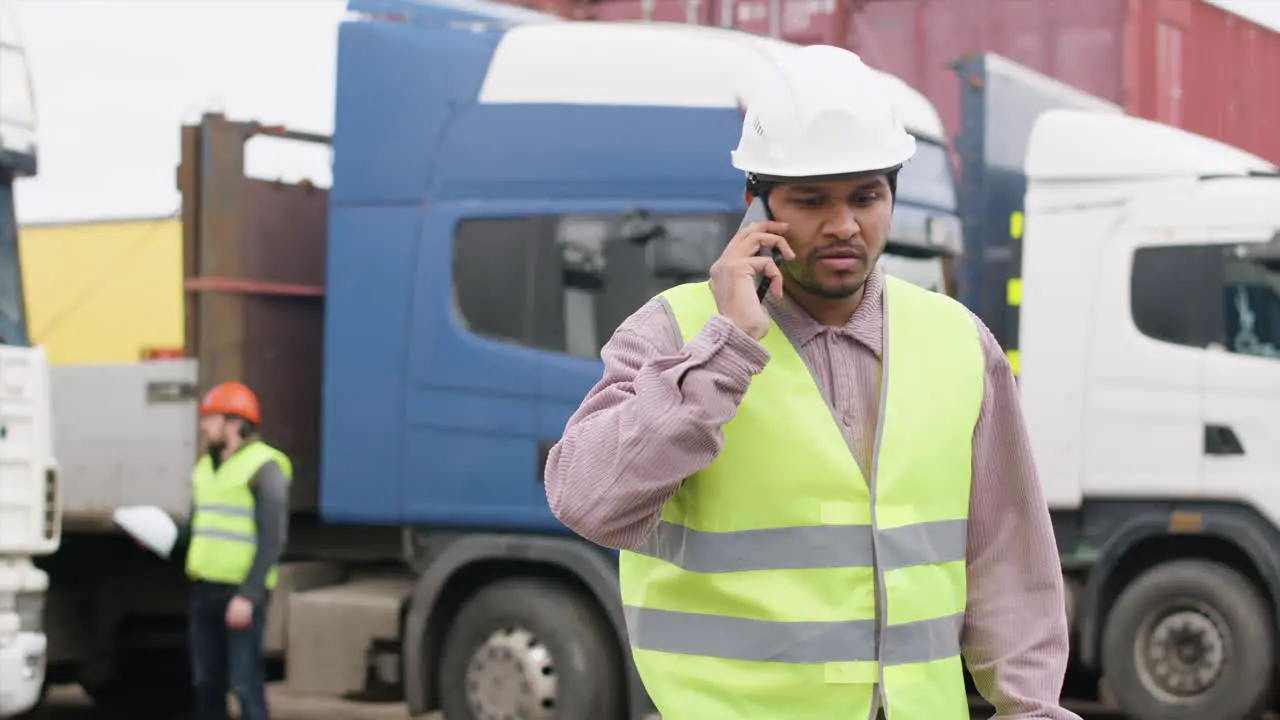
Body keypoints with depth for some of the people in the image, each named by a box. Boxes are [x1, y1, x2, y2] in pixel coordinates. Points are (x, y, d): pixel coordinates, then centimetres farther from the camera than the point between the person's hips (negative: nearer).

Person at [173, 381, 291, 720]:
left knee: (245, 685, -9)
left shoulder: (264, 467, -10)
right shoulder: (206, 467, 15)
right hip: (205, 588, 8)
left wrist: (248, 596, -21)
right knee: (207, 682, 9)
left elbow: (272, 540, -15)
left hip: (243, 593, -8)